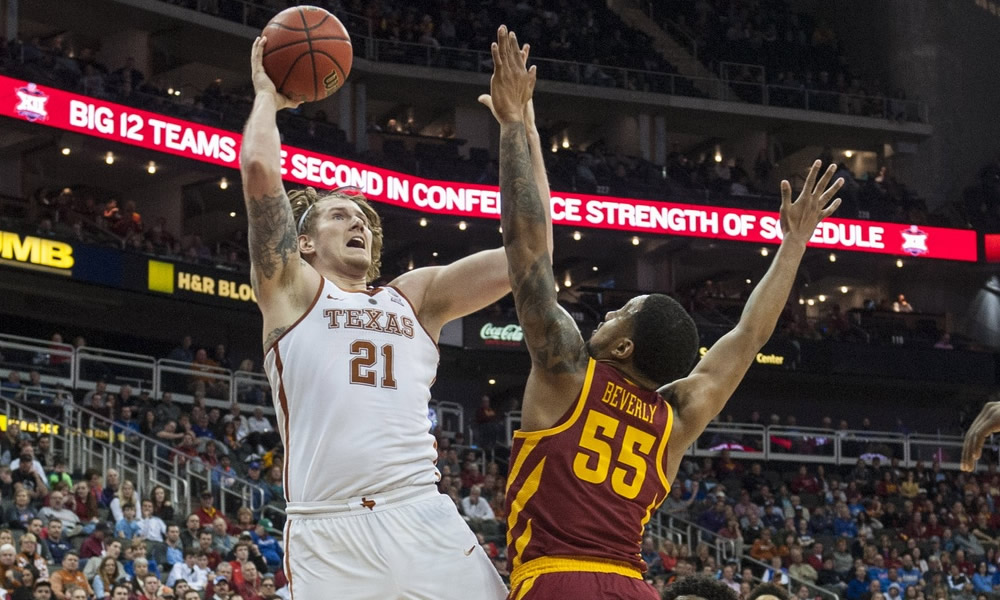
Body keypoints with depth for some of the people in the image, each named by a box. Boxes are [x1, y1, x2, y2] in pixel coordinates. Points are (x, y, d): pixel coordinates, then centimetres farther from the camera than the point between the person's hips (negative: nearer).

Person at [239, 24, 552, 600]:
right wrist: (267, 97, 18)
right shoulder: (292, 290, 14)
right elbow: (260, 169, 1)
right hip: (329, 536, -3)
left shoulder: (415, 296, 24)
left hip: (425, 524, 3)